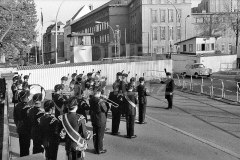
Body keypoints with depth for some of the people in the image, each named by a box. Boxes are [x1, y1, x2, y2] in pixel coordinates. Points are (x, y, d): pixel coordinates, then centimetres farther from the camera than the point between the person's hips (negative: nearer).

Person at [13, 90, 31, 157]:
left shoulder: (17, 106, 1)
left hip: (19, 128, 8)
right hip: (26, 129, -8)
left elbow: (15, 118, 9)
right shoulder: (27, 107, -23)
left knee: (22, 145, 21)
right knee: (26, 146, 4)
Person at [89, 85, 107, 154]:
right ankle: (100, 150, 15)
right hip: (101, 120, -6)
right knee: (100, 136, 6)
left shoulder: (91, 100, -3)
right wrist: (104, 103, 0)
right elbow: (105, 110, -13)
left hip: (93, 120, 6)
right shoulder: (100, 101, -23)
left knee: (95, 135, 16)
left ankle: (96, 149, 25)